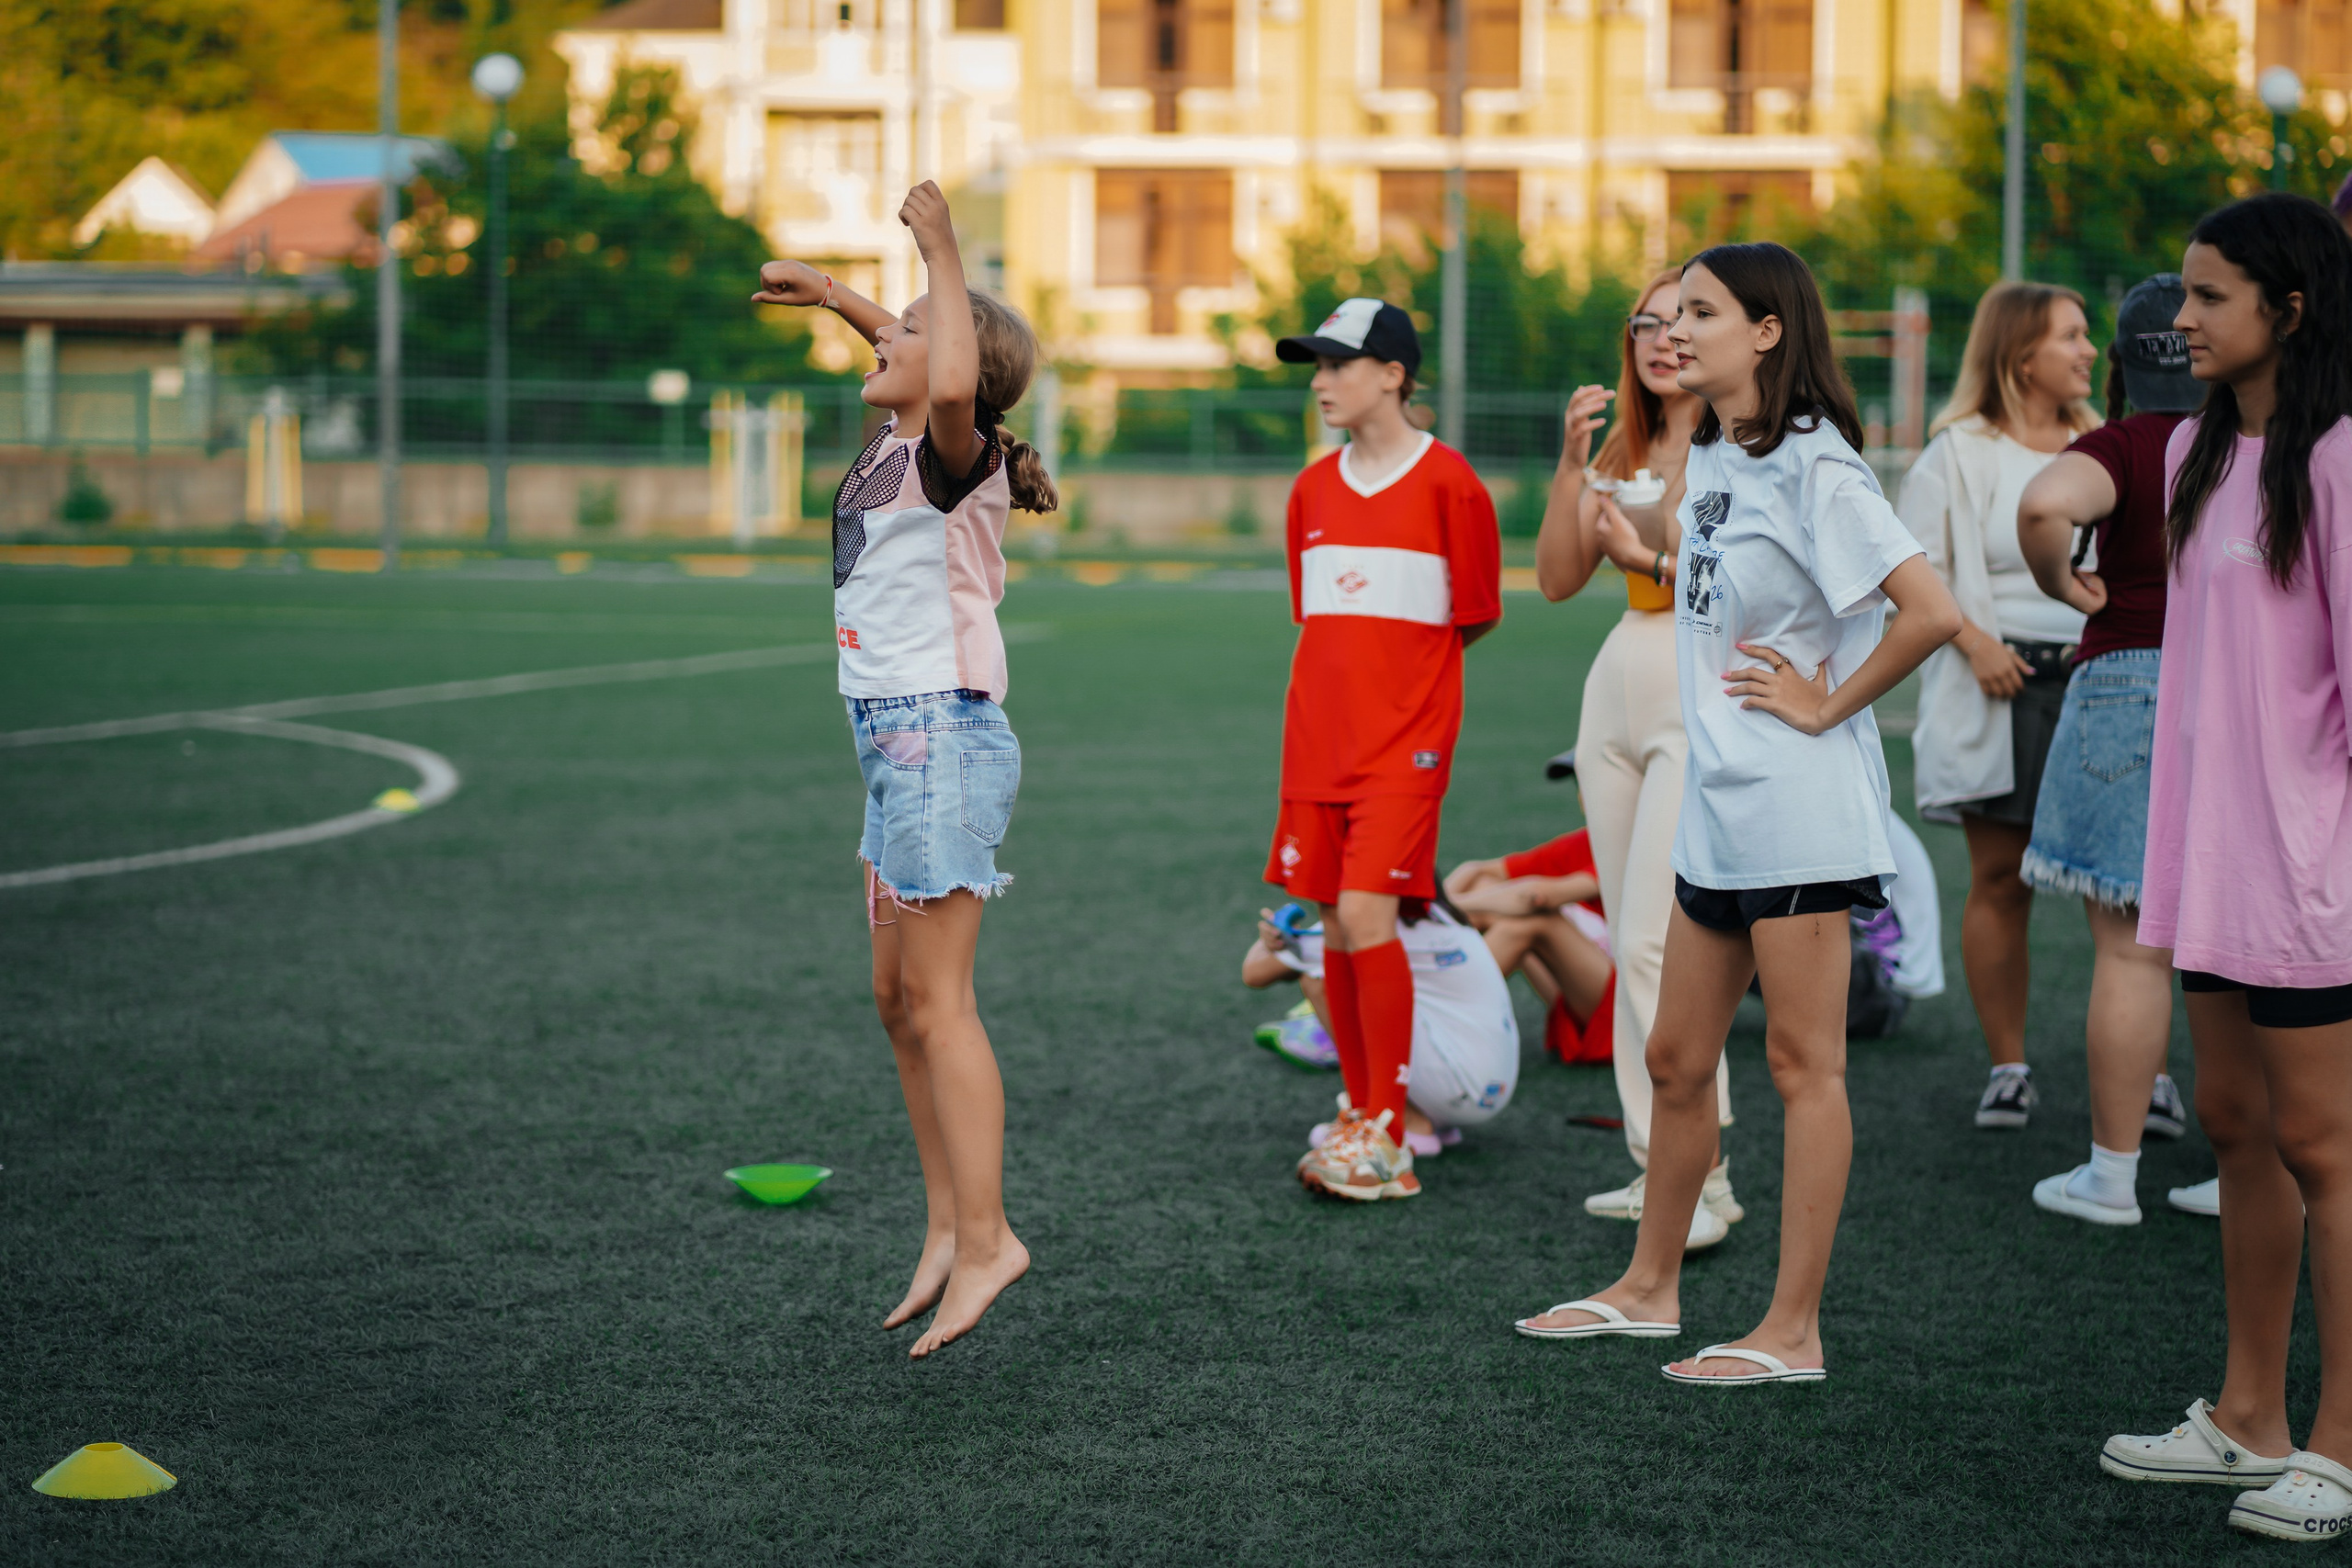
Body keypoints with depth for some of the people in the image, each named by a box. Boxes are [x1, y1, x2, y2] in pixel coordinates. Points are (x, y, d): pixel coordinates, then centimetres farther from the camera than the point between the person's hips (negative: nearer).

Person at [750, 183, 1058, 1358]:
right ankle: (948, 1226, 18)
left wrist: (943, 251, -28)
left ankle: (985, 1238, -10)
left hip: (941, 739, -10)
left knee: (936, 1002, -11)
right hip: (898, 743, 10)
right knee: (900, 1001, 12)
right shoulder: (896, 443, 13)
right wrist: (830, 295, 40)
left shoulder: (954, 457, -13)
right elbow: (911, 360, 37)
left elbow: (954, 385, -38)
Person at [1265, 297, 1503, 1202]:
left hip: (1404, 738, -6)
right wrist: (1355, 657, 11)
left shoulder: (1446, 482, -6)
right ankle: (1363, 1112, 19)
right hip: (1318, 738, 6)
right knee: (1335, 926, 7)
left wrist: (1397, 654, 6)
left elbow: (1475, 617, -1)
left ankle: (1385, 1144, -11)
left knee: (1367, 915, -14)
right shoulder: (1313, 489, 11)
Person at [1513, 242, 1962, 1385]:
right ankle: (1650, 1287, 30)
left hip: (1798, 810, -9)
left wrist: (1827, 705, -14)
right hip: (1716, 804, 9)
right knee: (1676, 1058, 16)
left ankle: (1793, 1331, 3)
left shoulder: (1812, 468, -15)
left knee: (1803, 1065, -2)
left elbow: (1932, 611, -23)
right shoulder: (1712, 460, 12)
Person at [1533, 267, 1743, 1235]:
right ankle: (1658, 1167, 13)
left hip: (1707, 696, -8)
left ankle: (1704, 1174, -9)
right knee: (1630, 945, 7)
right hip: (1618, 685, 8)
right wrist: (1572, 460, 0)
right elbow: (1557, 577, 9)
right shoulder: (1626, 448, 15)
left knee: (1655, 943, -14)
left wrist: (1653, 558, -17)